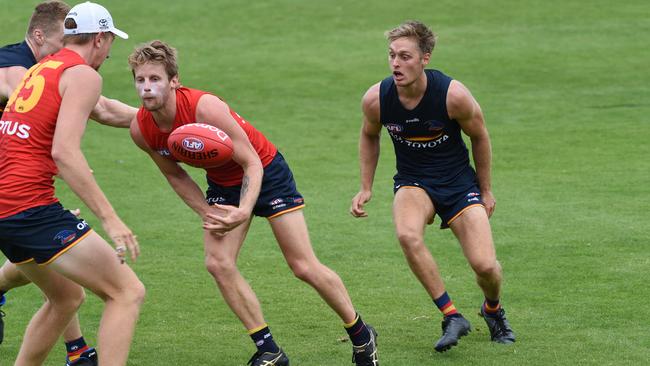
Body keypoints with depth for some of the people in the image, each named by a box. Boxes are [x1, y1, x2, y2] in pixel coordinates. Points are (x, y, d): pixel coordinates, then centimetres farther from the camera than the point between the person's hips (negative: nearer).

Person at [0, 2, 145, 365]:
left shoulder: (37, 70, 19)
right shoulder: (84, 75, -6)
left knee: (67, 297, 27)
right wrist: (110, 218, -22)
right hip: (33, 208, -9)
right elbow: (64, 151, -19)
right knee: (128, 292, -6)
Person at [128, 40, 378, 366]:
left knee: (304, 267, -5)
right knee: (218, 263, -14)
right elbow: (174, 174, 3)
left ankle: (361, 336, 16)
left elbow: (251, 163, -26)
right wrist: (207, 212, -9)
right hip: (222, 184, 5)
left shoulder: (205, 108, -34)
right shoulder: (141, 130, -16)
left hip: (265, 172, -5)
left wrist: (243, 212, -41)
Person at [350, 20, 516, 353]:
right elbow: (369, 137, 9)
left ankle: (493, 310, 25)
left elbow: (479, 136, -3)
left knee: (485, 266, -14)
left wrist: (485, 191, 6)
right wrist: (366, 189, 6)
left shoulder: (453, 95, -22)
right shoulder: (376, 98, -15)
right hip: (413, 182, 1)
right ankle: (451, 316, -18)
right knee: (407, 235, -34)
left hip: (458, 180, -1)